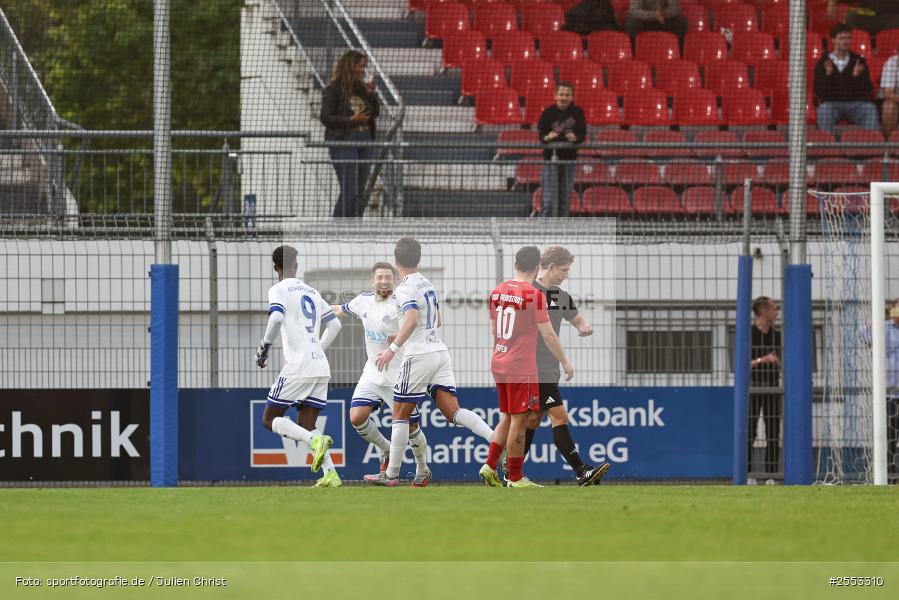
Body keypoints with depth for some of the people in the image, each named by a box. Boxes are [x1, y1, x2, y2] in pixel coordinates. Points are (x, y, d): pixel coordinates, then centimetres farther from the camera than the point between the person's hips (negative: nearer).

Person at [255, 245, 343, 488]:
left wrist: (264, 347, -8)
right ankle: (331, 474, -8)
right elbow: (334, 324, 24)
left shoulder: (279, 290, -1)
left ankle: (315, 440, -21)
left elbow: (276, 318, -19)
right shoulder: (312, 292, 20)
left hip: (298, 368, -7)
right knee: (305, 426, 11)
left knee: (270, 419, 2)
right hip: (321, 369, 7)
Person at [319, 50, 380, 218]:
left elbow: (375, 113, 16)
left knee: (361, 192, 7)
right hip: (344, 142, -7)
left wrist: (372, 95, -1)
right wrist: (350, 120, -20)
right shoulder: (334, 90, -7)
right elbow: (325, 117, -11)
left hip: (365, 141, 7)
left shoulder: (361, 89, 11)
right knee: (349, 191, -12)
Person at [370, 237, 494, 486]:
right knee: (453, 411, -1)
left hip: (418, 356, -7)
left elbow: (412, 319, -26)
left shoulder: (405, 288, -9)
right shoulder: (427, 284, 18)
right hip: (440, 352, 7)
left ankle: (392, 474, 7)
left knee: (400, 415, 3)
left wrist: (393, 348, -26)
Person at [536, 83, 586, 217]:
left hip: (569, 158, 2)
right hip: (551, 157, -2)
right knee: (548, 198, -8)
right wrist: (547, 137, -28)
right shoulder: (548, 112, -4)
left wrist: (575, 138, -25)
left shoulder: (577, 113, 0)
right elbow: (541, 134, -4)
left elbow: (582, 134, -2)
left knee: (565, 198, 8)